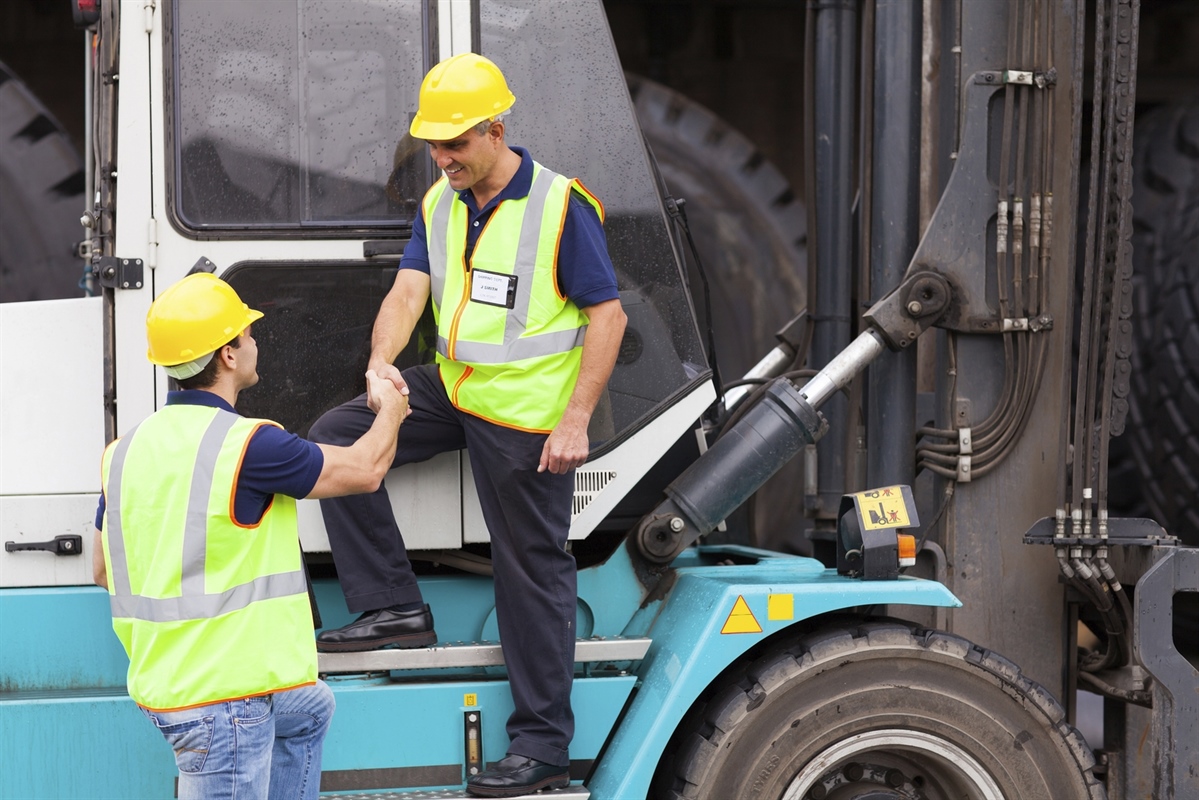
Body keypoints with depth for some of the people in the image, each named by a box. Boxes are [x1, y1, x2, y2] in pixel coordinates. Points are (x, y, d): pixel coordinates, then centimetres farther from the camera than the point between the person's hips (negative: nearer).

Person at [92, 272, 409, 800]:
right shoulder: (247, 444, -18)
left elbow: (103, 569, 15)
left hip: (160, 678, 9)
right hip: (222, 697, -9)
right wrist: (390, 410, 15)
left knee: (309, 709, 31)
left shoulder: (125, 451, 5)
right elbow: (365, 470, -6)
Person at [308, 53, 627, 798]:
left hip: (527, 414, -7)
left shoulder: (562, 206, -14)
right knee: (338, 435, -3)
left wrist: (575, 421, -19)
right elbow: (408, 291, -1)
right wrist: (381, 361, -22)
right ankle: (395, 606, 2)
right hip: (453, 388, 7)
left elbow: (607, 316, -13)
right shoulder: (440, 204, 6)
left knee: (534, 570, -1)